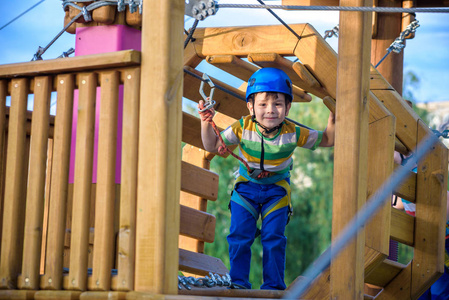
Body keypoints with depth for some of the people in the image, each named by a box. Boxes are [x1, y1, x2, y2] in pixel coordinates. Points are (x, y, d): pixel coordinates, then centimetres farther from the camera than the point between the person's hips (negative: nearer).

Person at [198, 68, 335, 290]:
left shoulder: (293, 134, -21)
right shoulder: (243, 128, -21)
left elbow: (327, 140, -7)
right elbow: (212, 146, -9)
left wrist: (332, 121, -24)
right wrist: (206, 124, -24)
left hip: (277, 189, -1)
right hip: (246, 186, 1)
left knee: (273, 238, -5)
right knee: (239, 236, -5)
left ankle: (273, 285, 8)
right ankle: (239, 282, 9)